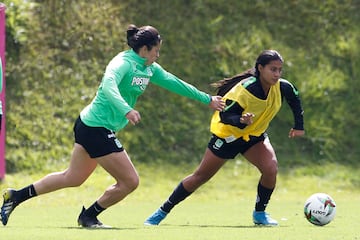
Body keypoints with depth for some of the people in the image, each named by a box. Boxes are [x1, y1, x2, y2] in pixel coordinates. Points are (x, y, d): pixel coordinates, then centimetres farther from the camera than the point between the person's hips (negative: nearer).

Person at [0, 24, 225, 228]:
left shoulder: (149, 68, 8)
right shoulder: (124, 62, -19)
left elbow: (174, 83, 17)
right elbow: (108, 85, -37)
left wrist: (208, 99, 20)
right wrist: (126, 110, -53)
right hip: (97, 129, -10)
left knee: (73, 178, 19)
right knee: (130, 181, -4)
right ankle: (89, 216, 13)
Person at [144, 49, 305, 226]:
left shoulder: (281, 87, -18)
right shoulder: (245, 90, -34)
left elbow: (294, 98, 5)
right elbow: (224, 116, -31)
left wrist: (299, 126, 6)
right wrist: (241, 121, -50)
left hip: (255, 135, 4)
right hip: (228, 133, -4)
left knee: (271, 169, -22)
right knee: (201, 176, 2)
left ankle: (260, 213, 0)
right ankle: (162, 211, 16)